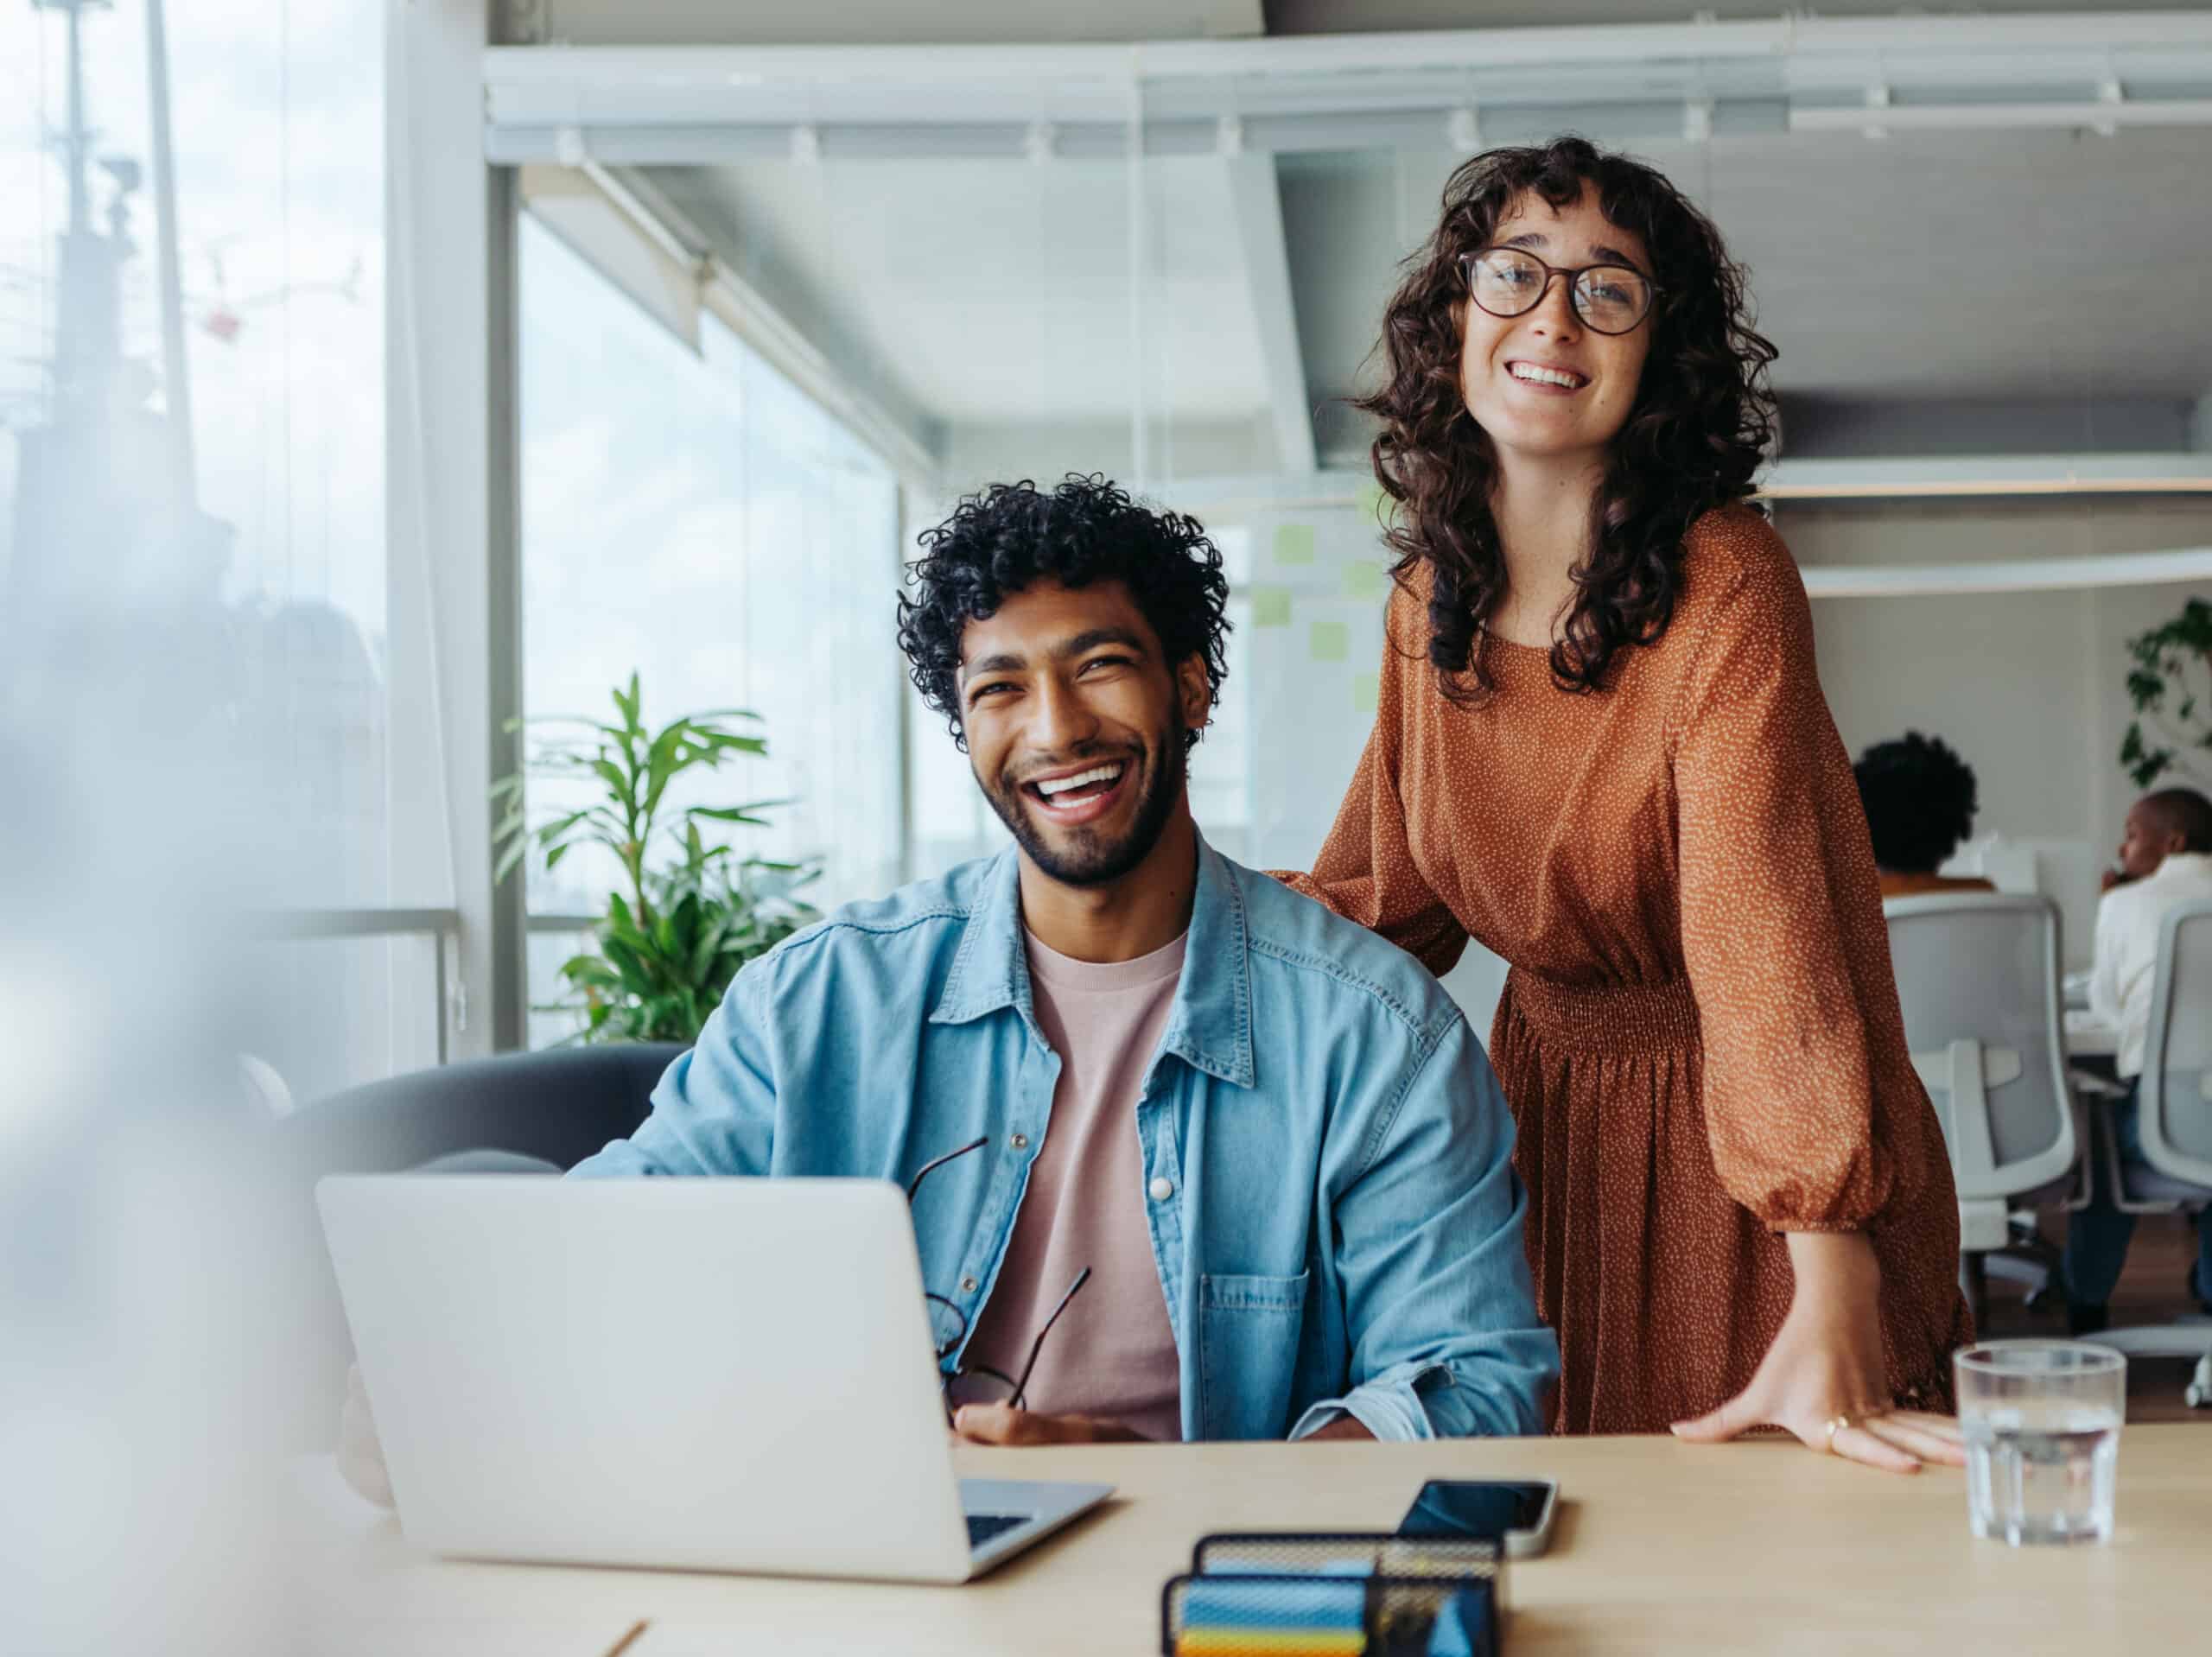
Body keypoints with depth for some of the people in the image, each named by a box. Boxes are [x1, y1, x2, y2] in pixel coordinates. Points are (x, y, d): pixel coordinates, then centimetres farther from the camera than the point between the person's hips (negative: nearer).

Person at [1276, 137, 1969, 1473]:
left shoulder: (1723, 582, -19)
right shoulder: (1432, 600, 0)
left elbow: (1764, 921, -30)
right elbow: (1387, 896, 9)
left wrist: (1829, 1314, -36)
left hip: (1736, 1153, -5)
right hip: (1541, 1123, 5)